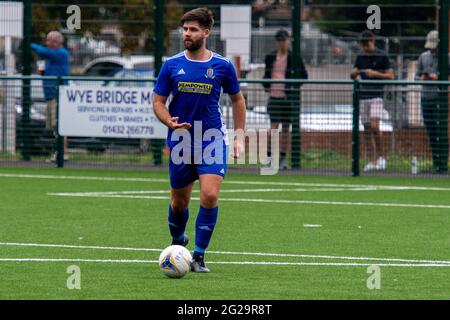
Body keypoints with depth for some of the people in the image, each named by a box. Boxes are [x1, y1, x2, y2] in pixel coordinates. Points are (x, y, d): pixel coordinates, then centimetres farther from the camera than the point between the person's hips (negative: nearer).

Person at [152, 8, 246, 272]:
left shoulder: (222, 66, -2)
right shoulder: (172, 65, 0)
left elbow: (237, 100, 11)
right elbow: (158, 102, 4)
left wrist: (239, 137, 6)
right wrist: (171, 123, -17)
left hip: (213, 141, -2)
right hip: (181, 141, 2)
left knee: (210, 195, -18)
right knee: (179, 201, 11)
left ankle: (199, 256, -8)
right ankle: (177, 241, 41)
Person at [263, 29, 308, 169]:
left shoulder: (294, 58, -1)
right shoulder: (270, 57, 8)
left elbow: (304, 75, 4)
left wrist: (293, 86, -6)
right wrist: (266, 86, 6)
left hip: (287, 96, -1)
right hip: (274, 95, 1)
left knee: (285, 127, 6)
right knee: (274, 126, -7)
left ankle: (283, 158, 12)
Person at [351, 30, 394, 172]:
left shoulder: (382, 56, -4)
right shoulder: (360, 57, 12)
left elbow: (390, 75, -4)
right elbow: (352, 75, 12)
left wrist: (375, 73, -17)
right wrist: (355, 72, -11)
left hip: (377, 96, -5)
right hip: (363, 96, 5)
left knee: (374, 125, -19)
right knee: (366, 129, 3)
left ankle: (381, 155, -6)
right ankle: (372, 161, 6)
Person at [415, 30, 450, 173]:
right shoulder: (424, 56, 13)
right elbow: (417, 76, 17)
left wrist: (438, 78, -18)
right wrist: (422, 78, -4)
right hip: (426, 97, 5)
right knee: (430, 132, 7)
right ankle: (435, 163, 12)